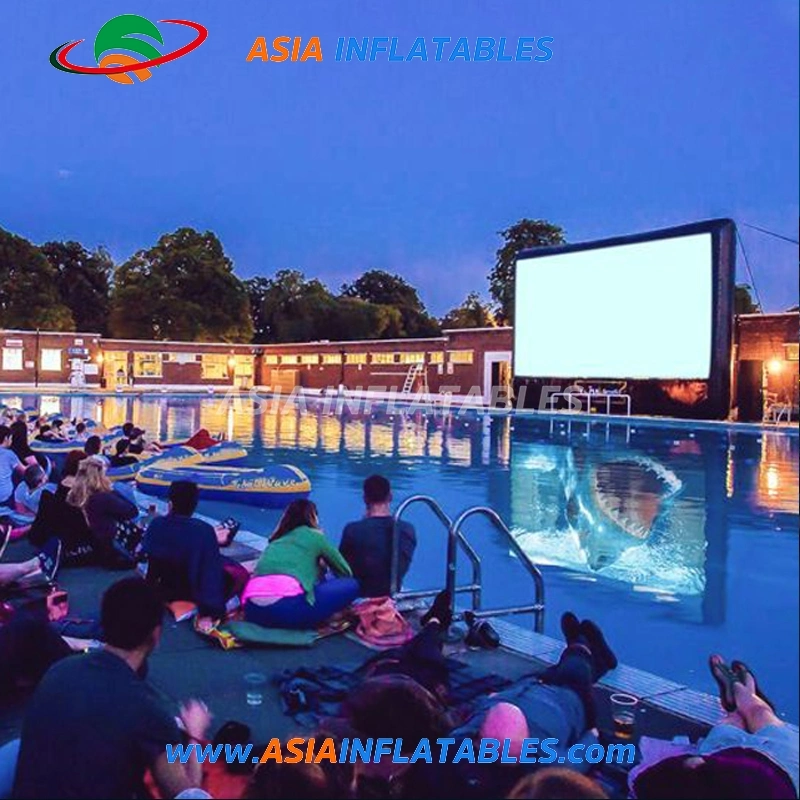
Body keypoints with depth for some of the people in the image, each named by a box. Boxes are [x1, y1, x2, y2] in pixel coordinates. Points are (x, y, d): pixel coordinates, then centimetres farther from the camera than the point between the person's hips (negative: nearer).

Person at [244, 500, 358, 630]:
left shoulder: (276, 541, 33)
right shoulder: (314, 536, 19)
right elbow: (345, 572, 30)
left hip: (253, 611, 6)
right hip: (287, 605, -6)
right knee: (351, 585, 10)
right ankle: (305, 621, 2)